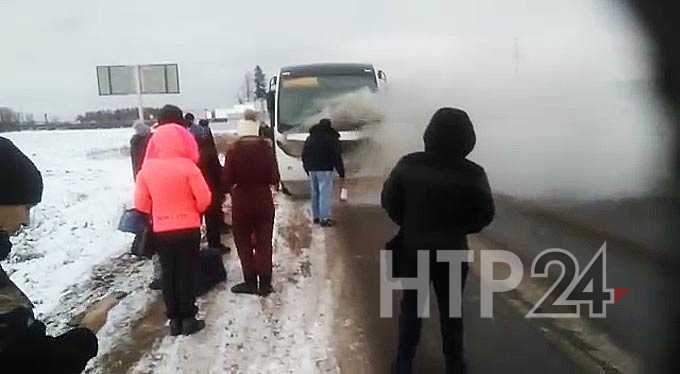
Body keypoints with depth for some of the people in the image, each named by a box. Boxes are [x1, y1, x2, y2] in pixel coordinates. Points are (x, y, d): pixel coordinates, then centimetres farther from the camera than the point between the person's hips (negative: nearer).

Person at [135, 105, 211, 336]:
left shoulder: (146, 169, -4)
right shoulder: (188, 166, -15)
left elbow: (141, 203, 2)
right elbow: (204, 198, -12)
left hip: (161, 229, 3)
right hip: (188, 228, -3)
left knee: (168, 273, 13)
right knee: (186, 273, 8)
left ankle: (174, 319, 21)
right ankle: (188, 319, 15)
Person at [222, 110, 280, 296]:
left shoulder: (234, 150, -10)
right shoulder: (266, 148, -6)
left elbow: (226, 180, -11)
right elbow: (274, 178, -7)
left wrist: (234, 186, 10)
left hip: (241, 202, -1)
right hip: (264, 200, 1)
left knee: (244, 243, 13)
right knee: (263, 243, 11)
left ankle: (250, 282, 15)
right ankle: (265, 284, 13)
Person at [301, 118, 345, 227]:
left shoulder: (310, 137, 15)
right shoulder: (332, 138, -3)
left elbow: (304, 154, 18)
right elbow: (337, 156, -8)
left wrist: (307, 168, 25)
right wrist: (341, 171, -4)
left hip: (312, 169, 6)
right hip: (325, 169, -6)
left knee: (315, 193, 14)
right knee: (325, 193, -6)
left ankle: (315, 216, 20)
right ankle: (324, 218, -10)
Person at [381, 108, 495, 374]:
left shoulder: (408, 165, -14)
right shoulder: (472, 174, -16)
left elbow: (389, 200, -5)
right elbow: (484, 215, -6)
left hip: (413, 247, 1)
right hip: (451, 251, -1)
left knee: (411, 305, 17)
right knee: (450, 308, 17)